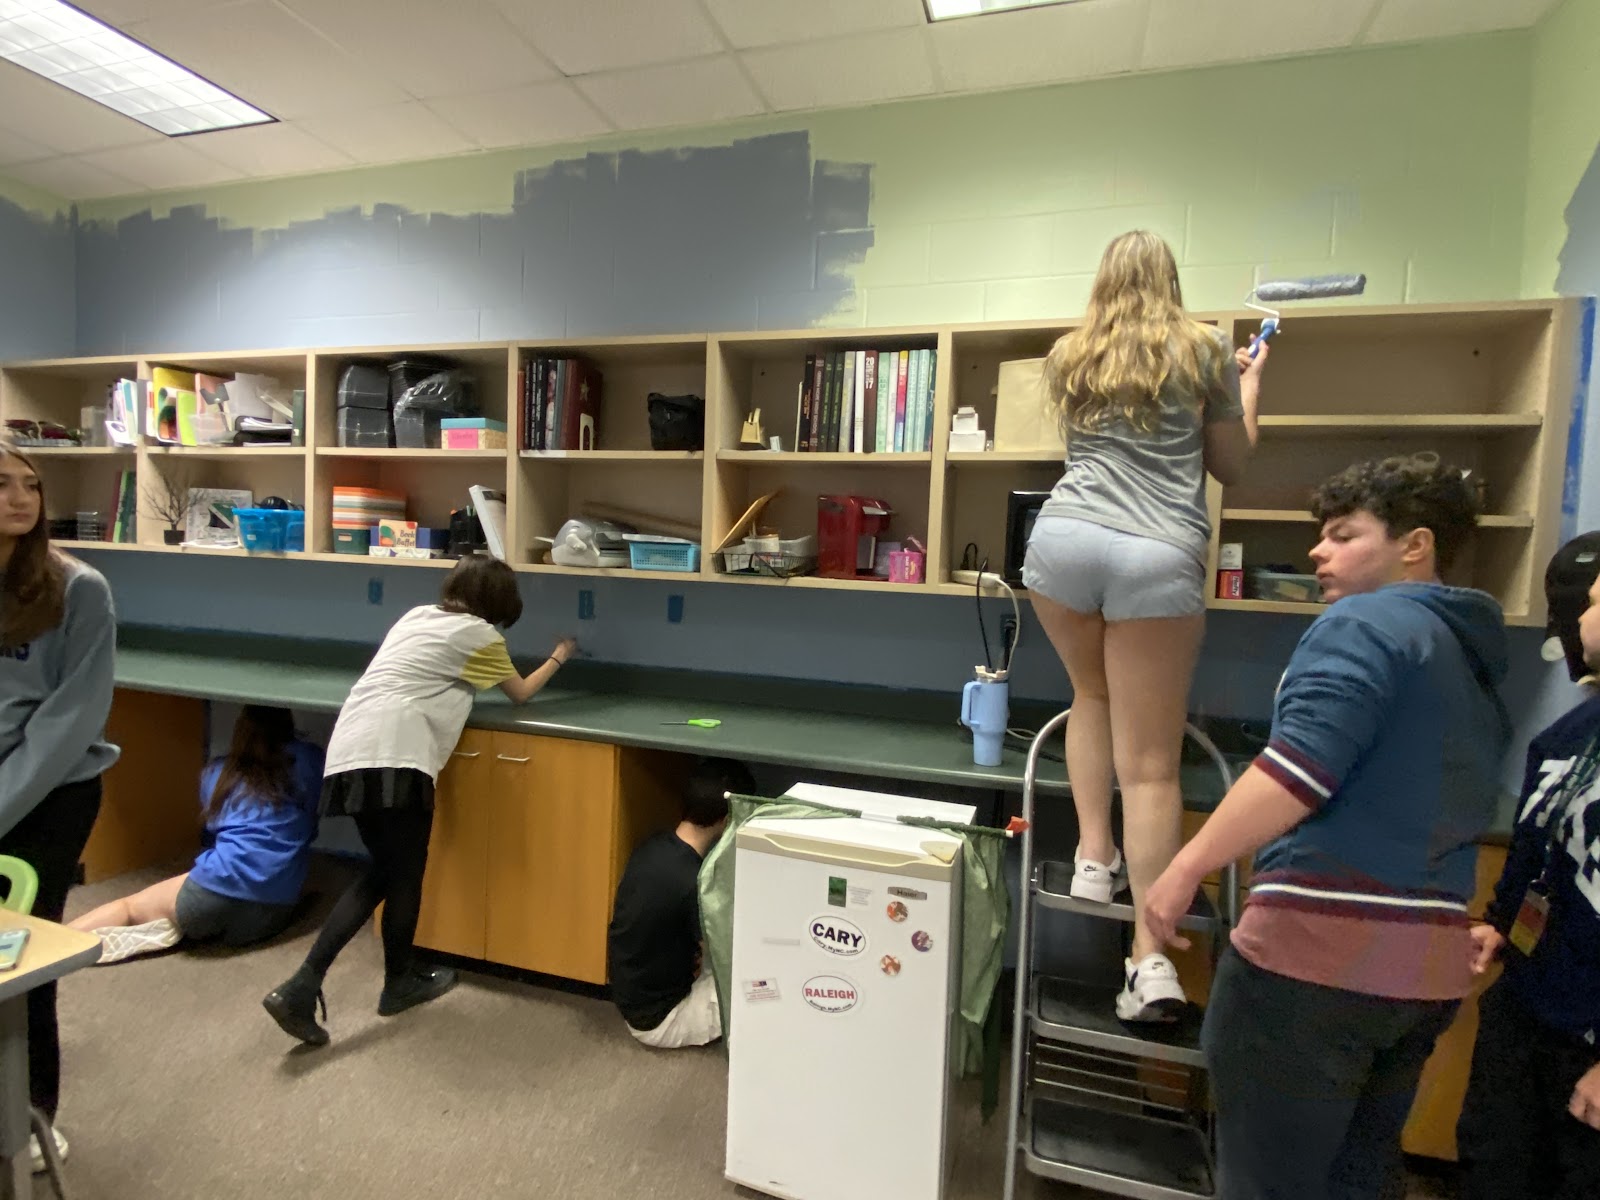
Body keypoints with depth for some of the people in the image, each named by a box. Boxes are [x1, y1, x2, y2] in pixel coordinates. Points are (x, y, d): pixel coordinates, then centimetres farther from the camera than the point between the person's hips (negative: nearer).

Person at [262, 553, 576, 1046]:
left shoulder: (418, 615, 23)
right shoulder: (478, 633, 3)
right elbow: (521, 694, 18)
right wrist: (559, 657, 34)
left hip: (351, 750, 8)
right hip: (392, 756, -8)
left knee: (382, 873, 17)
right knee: (404, 876, 9)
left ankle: (301, 988, 11)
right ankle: (400, 984, 26)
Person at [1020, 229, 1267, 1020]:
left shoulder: (1068, 357, 18)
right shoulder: (1205, 348, 11)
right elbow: (1231, 465, 20)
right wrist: (1248, 384, 35)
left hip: (1063, 537, 2)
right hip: (1159, 557, -2)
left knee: (1091, 695, 27)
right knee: (1150, 762, 0)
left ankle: (1093, 856, 21)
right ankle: (1150, 958, -1)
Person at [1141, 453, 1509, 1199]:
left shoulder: (1365, 624, -10)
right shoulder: (1475, 662, 18)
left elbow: (1301, 766, -22)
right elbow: (1408, 800, 22)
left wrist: (1186, 868, -17)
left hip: (1322, 947, -9)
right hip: (1429, 959, 9)